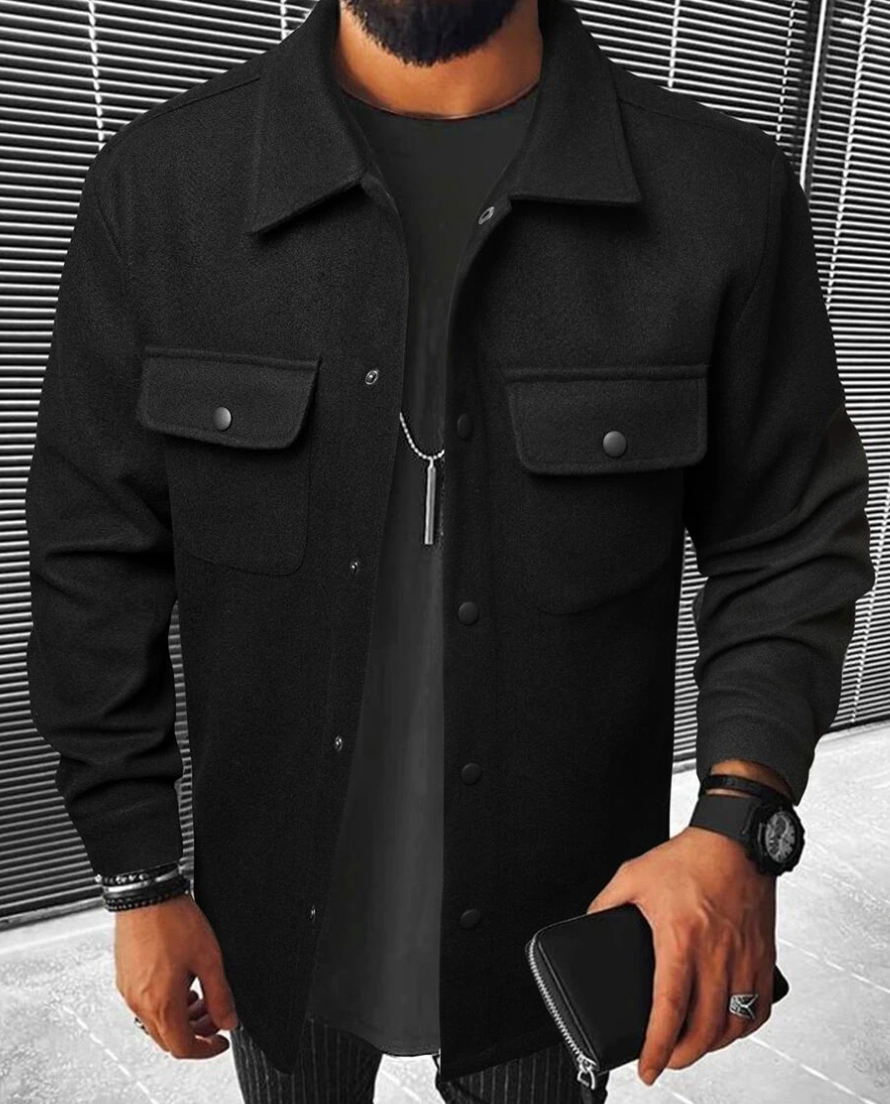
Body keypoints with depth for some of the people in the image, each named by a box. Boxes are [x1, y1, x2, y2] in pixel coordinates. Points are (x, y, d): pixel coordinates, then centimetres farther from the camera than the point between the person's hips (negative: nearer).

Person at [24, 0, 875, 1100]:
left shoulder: (727, 192, -12)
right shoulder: (158, 182, -10)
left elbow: (793, 543, -5)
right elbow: (94, 557, -5)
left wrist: (739, 819, -20)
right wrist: (139, 880, -3)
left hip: (561, 917, 0)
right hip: (277, 912, 1)